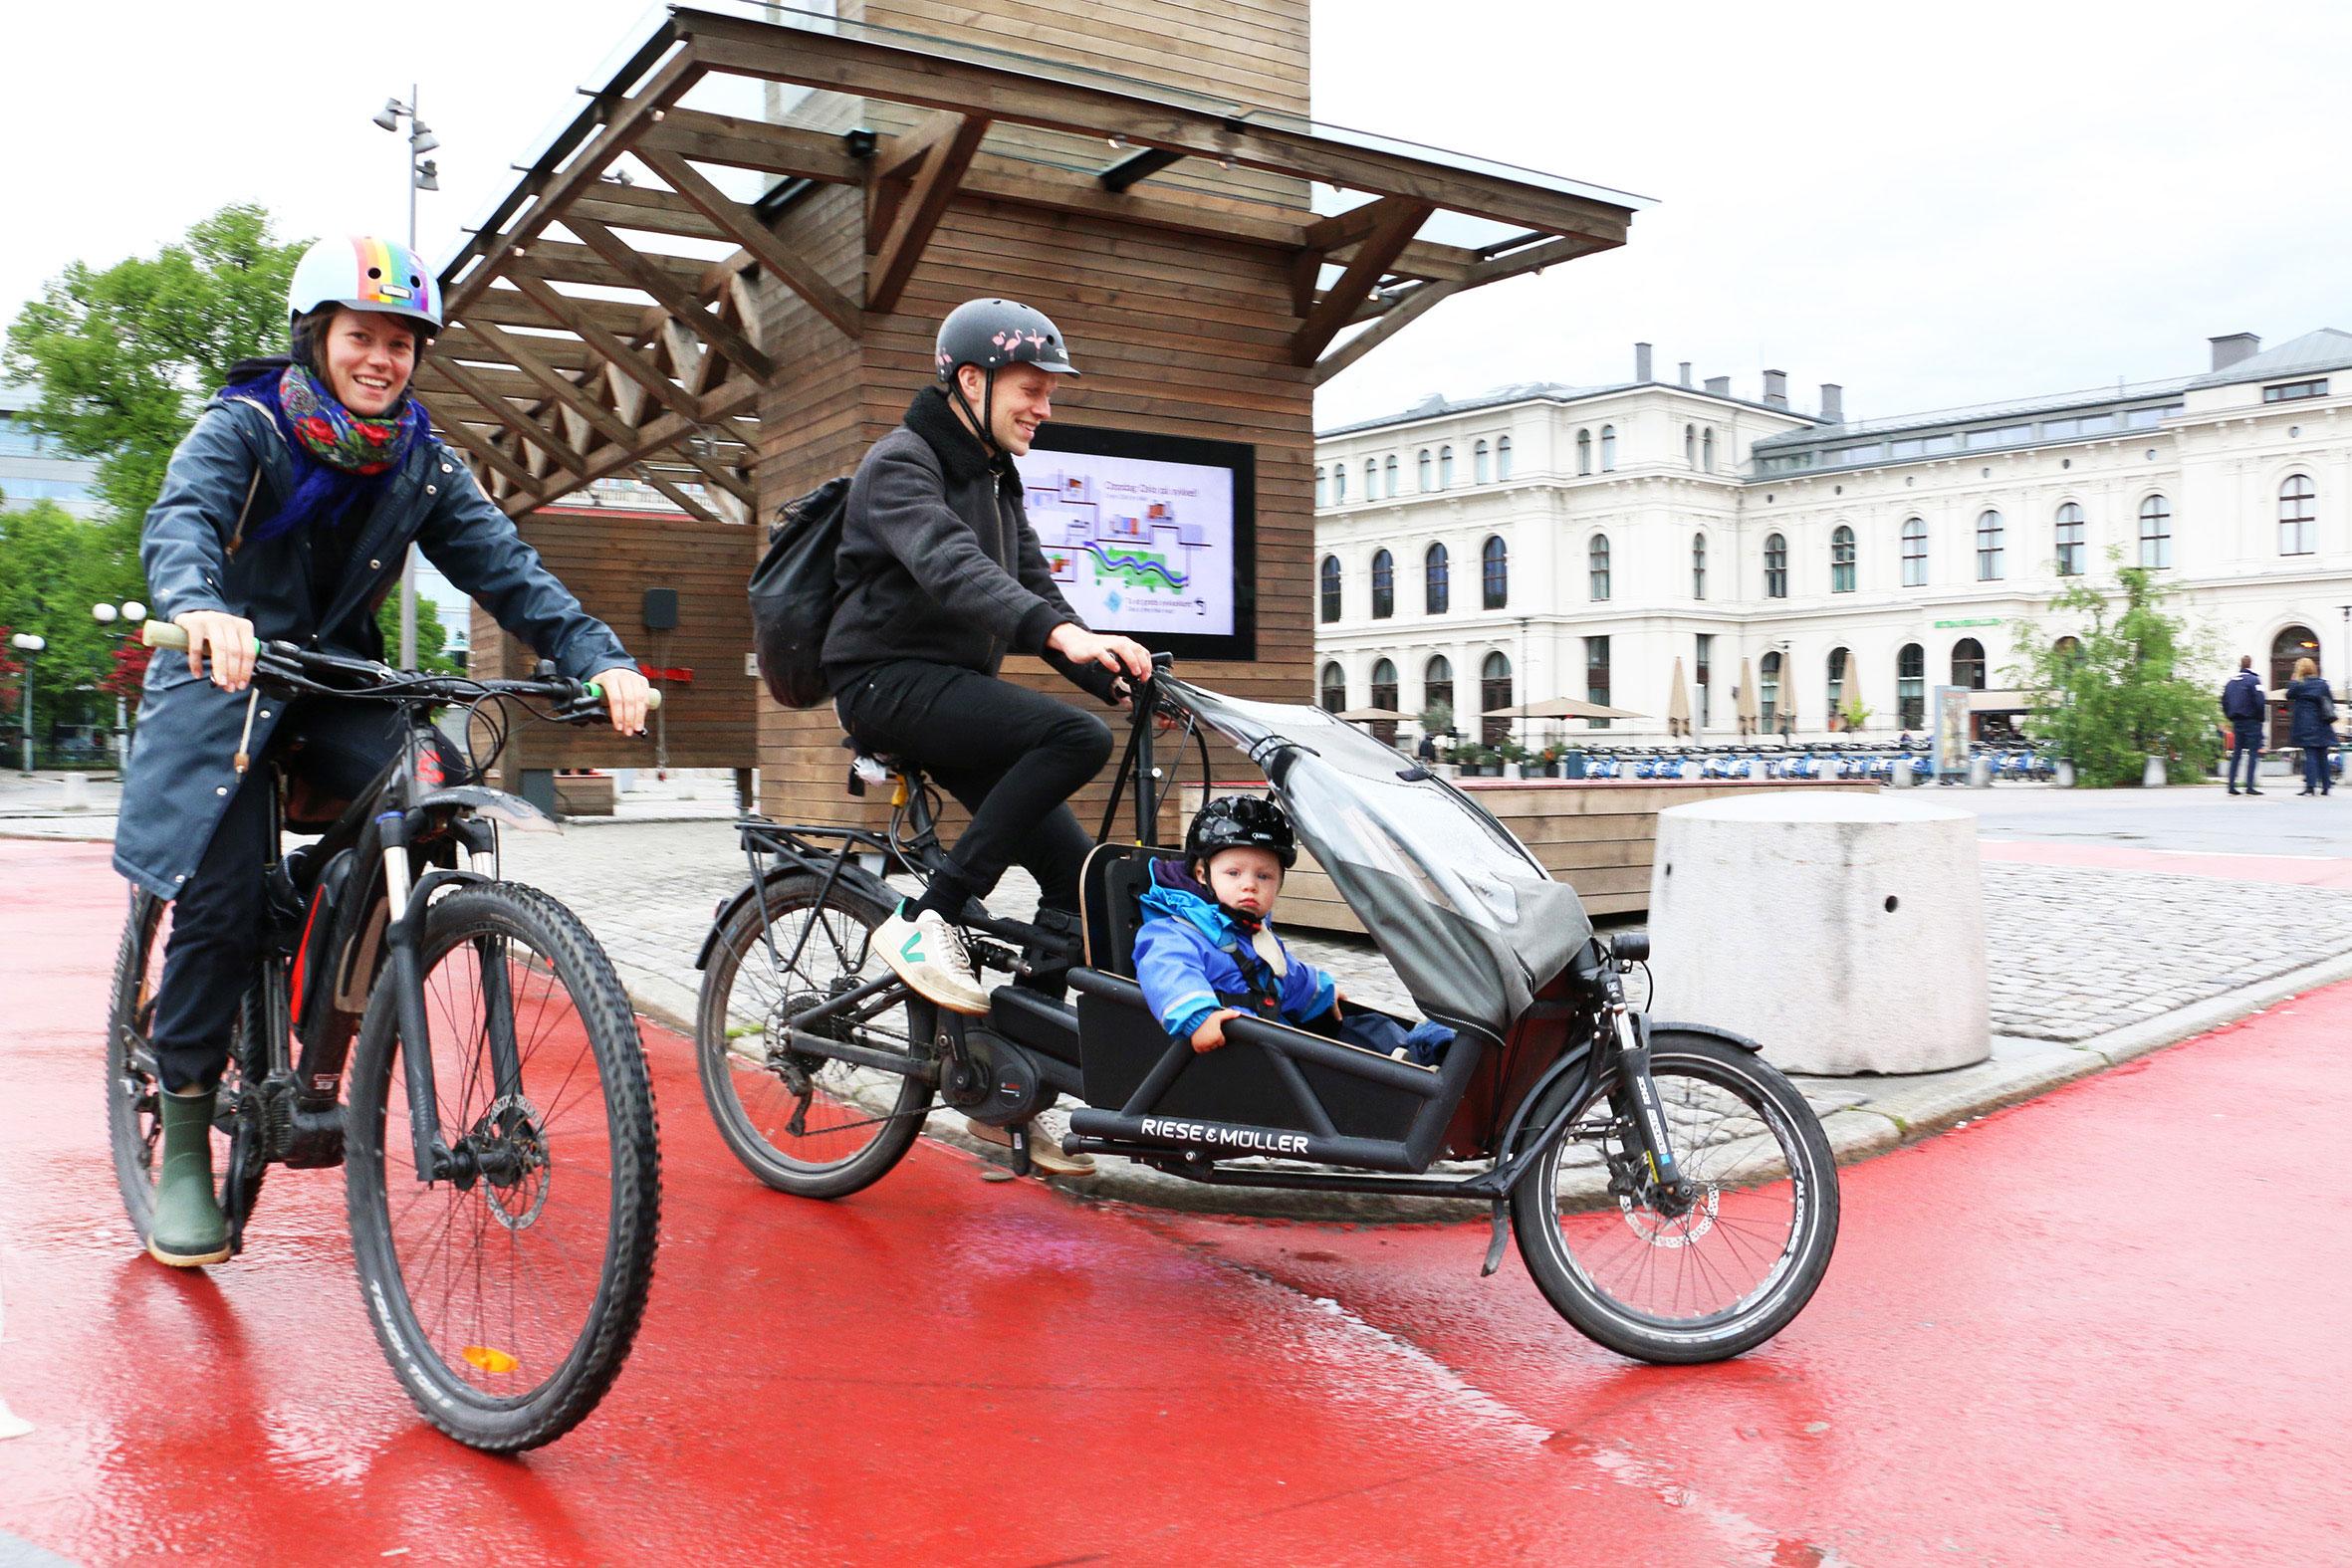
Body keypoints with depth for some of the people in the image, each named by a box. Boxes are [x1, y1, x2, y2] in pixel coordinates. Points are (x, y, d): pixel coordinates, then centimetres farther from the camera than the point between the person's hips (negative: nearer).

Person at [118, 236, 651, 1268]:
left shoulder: (420, 461, 2)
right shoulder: (243, 426, -8)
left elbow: (503, 566, -9)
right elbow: (180, 520, -28)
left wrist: (599, 656, -27)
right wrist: (201, 605, -52)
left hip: (342, 688, 3)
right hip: (227, 681, -3)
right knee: (218, 902, -14)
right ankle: (181, 1149, 3)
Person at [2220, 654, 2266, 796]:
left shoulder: (2230, 681, 9)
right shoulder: (2253, 680, -10)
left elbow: (2224, 702, 11)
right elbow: (2260, 702, -16)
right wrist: (2261, 718, -3)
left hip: (2236, 722, 6)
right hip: (2252, 721, -6)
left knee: (2236, 753, 10)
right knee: (2253, 753, -3)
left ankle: (2231, 786, 6)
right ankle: (2249, 786, -8)